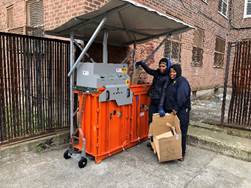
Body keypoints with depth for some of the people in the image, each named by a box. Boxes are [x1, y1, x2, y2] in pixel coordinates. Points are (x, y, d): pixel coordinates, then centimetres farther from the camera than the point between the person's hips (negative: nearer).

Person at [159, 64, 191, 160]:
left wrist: (176, 109, -18)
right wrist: (161, 108, -1)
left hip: (181, 111, -7)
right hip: (170, 110, 7)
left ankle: (182, 153, 17)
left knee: (180, 132, 2)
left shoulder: (182, 81, -9)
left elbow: (181, 97, -20)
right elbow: (164, 95, 7)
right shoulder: (169, 82, 14)